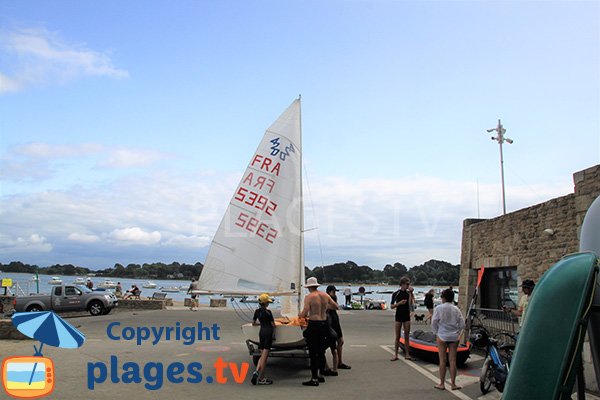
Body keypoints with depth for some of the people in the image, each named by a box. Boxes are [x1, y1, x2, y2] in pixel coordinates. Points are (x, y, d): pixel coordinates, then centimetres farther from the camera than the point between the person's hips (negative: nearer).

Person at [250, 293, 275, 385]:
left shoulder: (257, 311, 7)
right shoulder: (268, 312, -11)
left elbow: (253, 323, 17)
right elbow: (273, 324, -6)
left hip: (261, 332, 6)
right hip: (268, 332, -6)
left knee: (262, 355, 13)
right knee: (264, 356, -4)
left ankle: (257, 372, -3)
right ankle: (261, 378, -4)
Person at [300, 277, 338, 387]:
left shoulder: (309, 297, -11)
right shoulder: (325, 295, 6)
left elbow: (304, 314, -16)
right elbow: (335, 307, 17)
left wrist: (300, 314, 6)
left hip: (313, 325, -6)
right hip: (324, 325, 6)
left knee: (313, 353, -1)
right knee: (321, 352, 17)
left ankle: (314, 379, 1)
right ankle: (321, 375, 27)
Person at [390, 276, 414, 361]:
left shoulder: (408, 293, 4)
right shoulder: (396, 294, -4)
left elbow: (409, 303, -10)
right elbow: (391, 306, -2)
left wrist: (410, 293, -16)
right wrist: (399, 303, -17)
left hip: (406, 317, 2)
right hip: (399, 316, -2)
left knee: (407, 336, 5)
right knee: (397, 337, 2)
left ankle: (407, 354, 11)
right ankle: (395, 355, 8)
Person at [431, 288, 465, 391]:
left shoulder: (439, 308, -10)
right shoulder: (456, 309, -1)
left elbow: (434, 322, -9)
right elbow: (462, 324, 1)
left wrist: (436, 333, 5)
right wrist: (457, 331, 14)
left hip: (442, 336, -2)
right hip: (454, 337, 3)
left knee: (442, 360, 4)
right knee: (453, 360, 7)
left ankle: (442, 384, 10)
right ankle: (453, 384, 12)